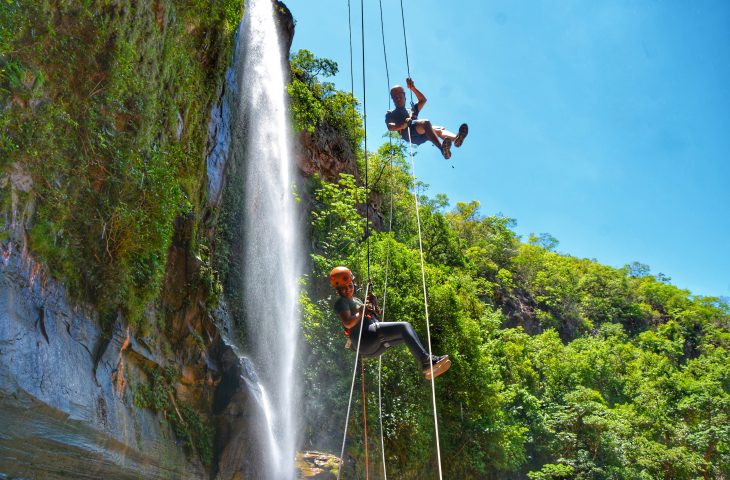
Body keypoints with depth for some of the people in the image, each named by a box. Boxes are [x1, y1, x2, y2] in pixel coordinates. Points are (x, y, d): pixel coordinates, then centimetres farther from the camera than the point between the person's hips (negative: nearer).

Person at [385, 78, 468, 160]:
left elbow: (423, 100, 31)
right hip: (406, 132, -6)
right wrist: (403, 125, -14)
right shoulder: (390, 113, 27)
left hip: (421, 133, 6)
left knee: (439, 130, -23)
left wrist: (413, 88, 22)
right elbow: (390, 127, 6)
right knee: (426, 123, -35)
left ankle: (456, 138, -59)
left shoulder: (411, 110, 43)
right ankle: (442, 148, -63)